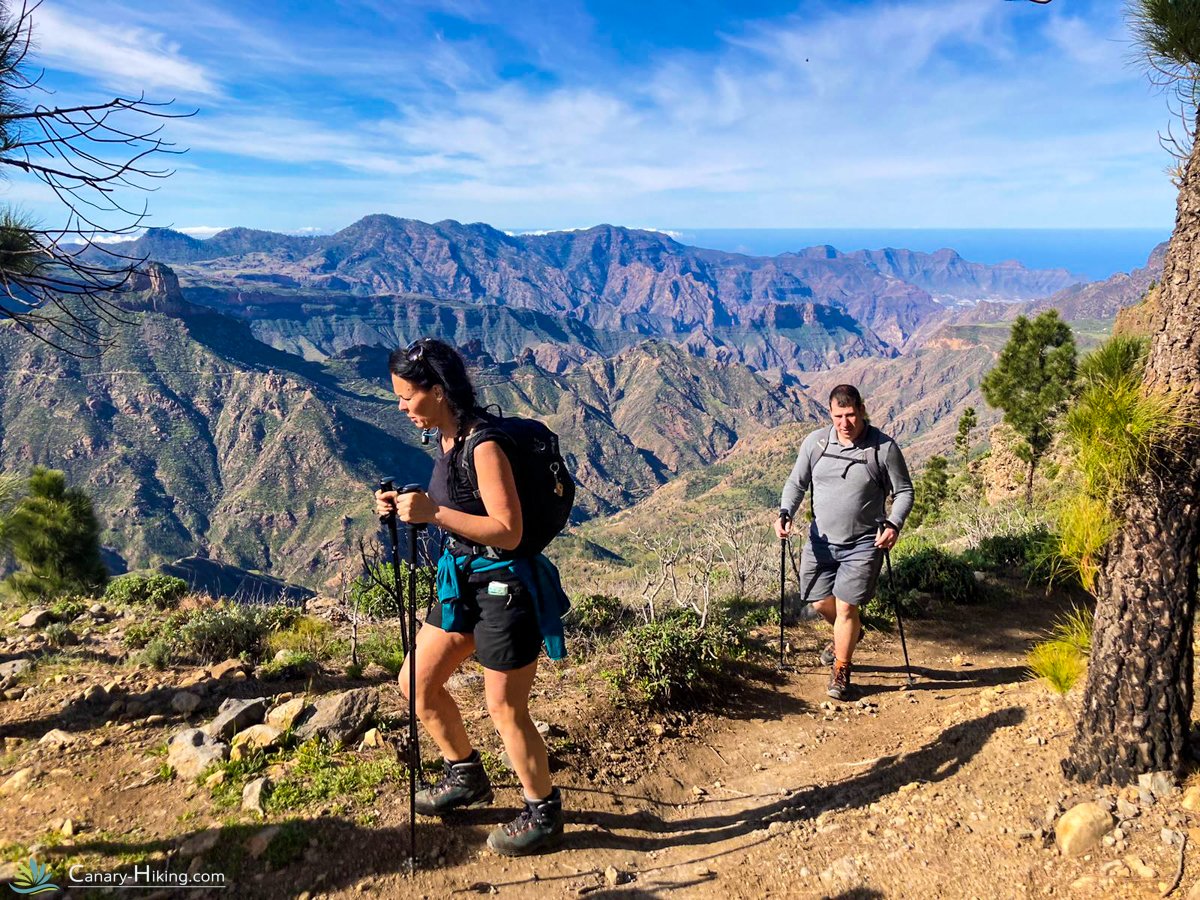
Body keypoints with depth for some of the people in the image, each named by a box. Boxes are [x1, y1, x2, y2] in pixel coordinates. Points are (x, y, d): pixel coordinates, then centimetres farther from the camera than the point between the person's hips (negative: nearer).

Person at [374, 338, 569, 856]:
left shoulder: (484, 444, -22)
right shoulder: (449, 440, 6)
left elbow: (507, 531, -25)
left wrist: (433, 512, -28)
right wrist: (407, 507, 1)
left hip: (503, 586, -10)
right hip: (464, 580, 10)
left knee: (505, 710, 4)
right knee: (417, 682, 17)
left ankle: (543, 814, 26)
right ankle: (467, 779, 38)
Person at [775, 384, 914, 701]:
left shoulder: (884, 447, -11)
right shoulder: (815, 441, -3)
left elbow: (904, 491, -2)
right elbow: (796, 482, 7)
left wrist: (894, 524, -19)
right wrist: (785, 513, -10)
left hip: (863, 544, -4)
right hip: (821, 540, 4)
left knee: (846, 606, -5)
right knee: (820, 602, 12)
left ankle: (841, 672, 18)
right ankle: (848, 634, 47)